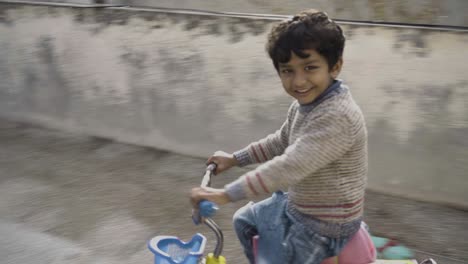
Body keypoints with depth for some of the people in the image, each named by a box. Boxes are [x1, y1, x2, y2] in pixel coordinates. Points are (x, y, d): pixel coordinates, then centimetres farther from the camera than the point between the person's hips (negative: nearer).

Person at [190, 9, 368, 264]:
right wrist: (235, 158, 18)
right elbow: (280, 142, 17)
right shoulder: (302, 105, -1)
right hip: (295, 204, 10)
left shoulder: (337, 116, -32)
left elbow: (289, 167, -37)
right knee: (243, 221, 23)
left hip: (322, 226, -10)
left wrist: (225, 194, -35)